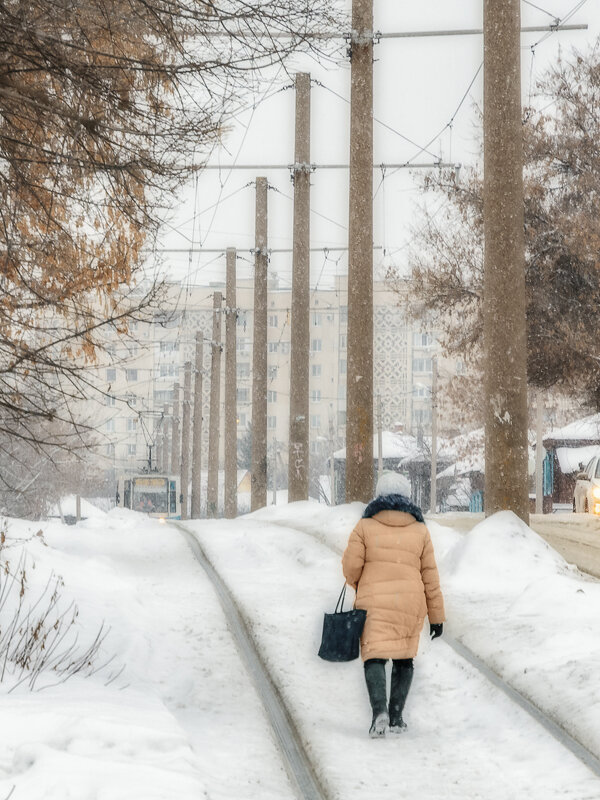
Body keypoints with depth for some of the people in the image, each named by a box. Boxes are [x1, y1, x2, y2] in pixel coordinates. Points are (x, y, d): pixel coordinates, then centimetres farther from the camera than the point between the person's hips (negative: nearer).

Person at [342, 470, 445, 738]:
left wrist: (356, 583, 18)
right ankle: (396, 717, 10)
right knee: (404, 659, 16)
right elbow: (430, 576, 3)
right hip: (409, 603, 2)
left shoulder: (365, 527, -2)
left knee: (374, 659, 0)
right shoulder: (419, 530, 3)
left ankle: (380, 711, -22)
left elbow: (351, 566, -5)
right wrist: (436, 616, 9)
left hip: (374, 604, -2)